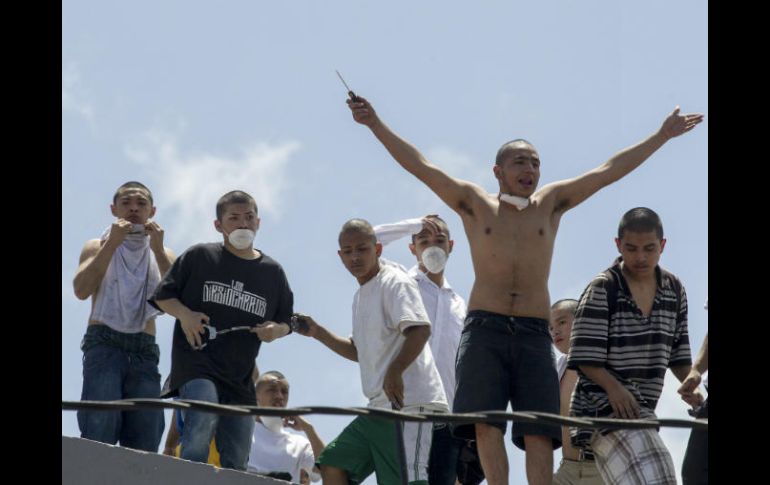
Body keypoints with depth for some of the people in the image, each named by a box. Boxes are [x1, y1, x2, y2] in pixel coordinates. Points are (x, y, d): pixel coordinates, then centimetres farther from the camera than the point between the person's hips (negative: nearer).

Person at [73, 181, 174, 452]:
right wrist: (112, 244, -7)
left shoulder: (161, 254, 21)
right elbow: (81, 290, -5)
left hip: (144, 351, 3)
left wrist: (158, 250, -6)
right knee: (100, 431, -20)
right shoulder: (98, 248, 16)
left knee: (144, 442, -7)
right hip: (104, 344, -3)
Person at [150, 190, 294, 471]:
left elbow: (286, 322, 22)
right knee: (202, 424, -32)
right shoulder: (200, 257, 4)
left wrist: (276, 330, -2)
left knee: (236, 461, 4)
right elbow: (163, 295, 8)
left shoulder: (272, 272, 13)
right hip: (197, 361, -5)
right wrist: (184, 314, -12)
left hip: (240, 376, 5)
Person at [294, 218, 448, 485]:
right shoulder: (360, 296, 22)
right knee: (332, 463, 11)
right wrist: (318, 332, 26)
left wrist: (394, 372, -31)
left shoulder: (394, 282, -6)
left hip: (407, 402, -10)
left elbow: (420, 330, -21)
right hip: (379, 407, 10)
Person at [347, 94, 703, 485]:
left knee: (539, 433, -7)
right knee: (486, 423, -17)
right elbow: (421, 167, 6)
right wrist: (376, 125, -1)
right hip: (484, 329, -2)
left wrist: (663, 135, 18)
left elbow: (610, 171, 16)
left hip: (534, 334, 2)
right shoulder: (475, 204, 11)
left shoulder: (550, 204, 15)